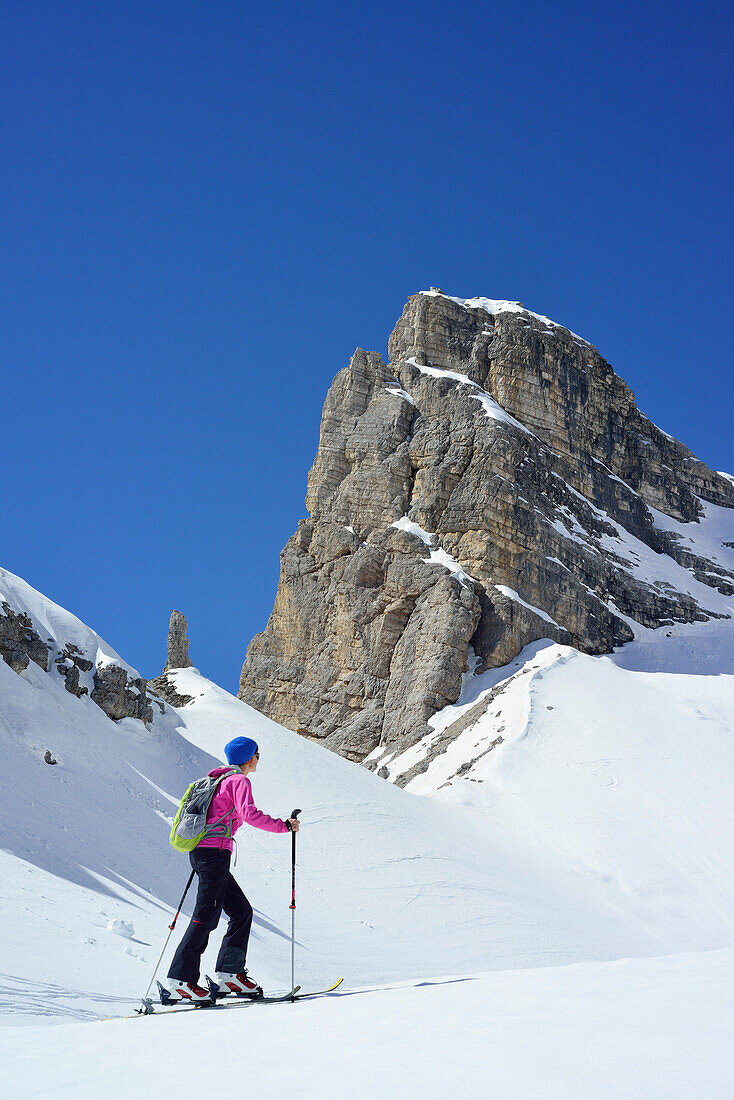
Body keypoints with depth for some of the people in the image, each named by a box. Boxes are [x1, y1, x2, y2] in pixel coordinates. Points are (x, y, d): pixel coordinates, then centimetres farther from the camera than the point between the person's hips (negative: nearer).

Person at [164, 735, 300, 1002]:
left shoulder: (218, 779, 20)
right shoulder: (239, 781, -7)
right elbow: (249, 814, -23)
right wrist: (284, 826, -16)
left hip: (199, 851, 10)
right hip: (215, 852, -10)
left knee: (241, 911, 11)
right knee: (206, 916, -10)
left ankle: (229, 973, 10)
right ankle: (180, 981, -10)